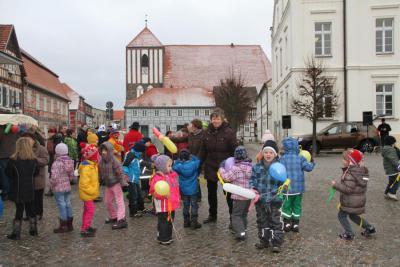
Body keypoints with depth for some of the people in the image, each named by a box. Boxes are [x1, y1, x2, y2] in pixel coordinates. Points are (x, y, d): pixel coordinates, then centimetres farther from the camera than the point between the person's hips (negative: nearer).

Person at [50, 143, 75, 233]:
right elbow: (72, 176, 6)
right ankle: (69, 225, 25)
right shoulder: (70, 162, 2)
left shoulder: (56, 163, -19)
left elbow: (54, 177, -24)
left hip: (59, 188, -7)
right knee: (68, 204, 15)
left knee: (61, 205, 1)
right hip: (68, 187, 7)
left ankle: (63, 226, 10)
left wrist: (52, 183, -6)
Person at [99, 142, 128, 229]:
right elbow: (100, 172, 12)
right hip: (108, 185, 8)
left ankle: (121, 220, -5)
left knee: (119, 201, -6)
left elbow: (120, 172, -21)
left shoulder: (114, 161, -20)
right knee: (108, 202, 18)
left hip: (116, 184, -8)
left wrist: (122, 182, -22)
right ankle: (113, 217, 36)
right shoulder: (101, 161, 1)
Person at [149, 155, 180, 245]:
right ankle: (163, 238, 15)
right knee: (163, 222, 2)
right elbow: (154, 191, -21)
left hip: (171, 205, 8)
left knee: (170, 221, 18)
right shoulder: (157, 178, -18)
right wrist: (163, 195, -33)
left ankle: (168, 237, 31)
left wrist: (177, 198, 19)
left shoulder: (171, 176, 8)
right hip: (163, 206, -8)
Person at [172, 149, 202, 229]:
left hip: (184, 190, 2)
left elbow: (173, 167, 5)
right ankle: (194, 223, 9)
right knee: (194, 206, 6)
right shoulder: (194, 164, -16)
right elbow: (198, 160, 4)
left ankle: (186, 222, 23)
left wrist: (179, 160, 2)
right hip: (193, 189, -2)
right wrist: (191, 156, 6)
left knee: (186, 205, 15)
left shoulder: (178, 166, -15)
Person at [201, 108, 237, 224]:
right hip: (210, 168, 5)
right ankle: (212, 215, 35)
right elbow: (204, 151, 9)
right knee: (211, 193, 18)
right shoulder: (207, 132, 2)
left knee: (229, 194, 2)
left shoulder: (229, 132, -11)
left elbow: (235, 151, -11)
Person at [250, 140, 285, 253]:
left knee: (275, 222, 5)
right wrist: (253, 188, -11)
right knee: (262, 221, 17)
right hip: (260, 201, 4)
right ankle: (264, 241, 33)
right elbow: (252, 179, 5)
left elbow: (283, 183, -3)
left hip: (274, 201, -3)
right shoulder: (257, 167, 0)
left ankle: (276, 243, 18)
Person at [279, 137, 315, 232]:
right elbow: (308, 167, -9)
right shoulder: (300, 158, -5)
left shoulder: (282, 158, -11)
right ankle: (295, 224, 20)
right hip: (299, 187, 2)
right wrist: (312, 163, 11)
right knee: (297, 205, 14)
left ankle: (287, 223, 17)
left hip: (287, 187, -2)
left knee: (287, 205, 12)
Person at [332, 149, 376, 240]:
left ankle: (349, 234, 15)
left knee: (341, 215, 9)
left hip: (350, 202, -9)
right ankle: (369, 228, 31)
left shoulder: (350, 174, -27)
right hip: (359, 200, 9)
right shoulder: (361, 171, 3)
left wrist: (336, 184, -21)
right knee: (353, 216, 27)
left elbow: (348, 189, -30)